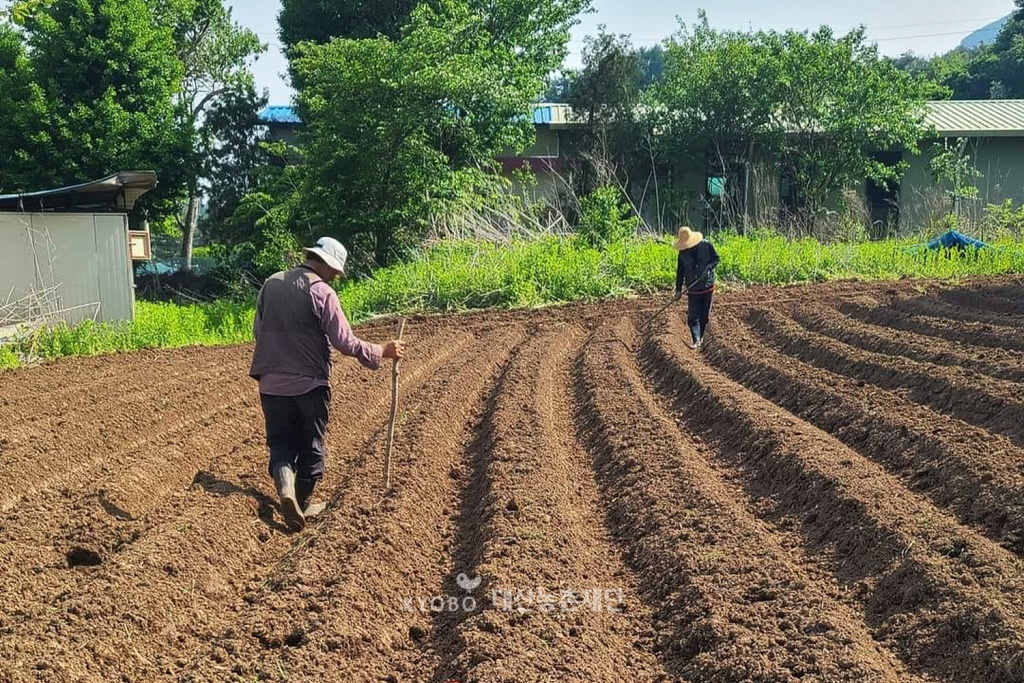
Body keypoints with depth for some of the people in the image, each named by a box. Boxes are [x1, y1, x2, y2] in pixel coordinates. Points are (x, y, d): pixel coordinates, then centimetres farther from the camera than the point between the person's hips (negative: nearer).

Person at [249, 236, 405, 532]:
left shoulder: (271, 284, 5)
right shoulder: (321, 291, -13)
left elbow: (257, 329, 13)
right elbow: (345, 341, -15)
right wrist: (382, 352, -3)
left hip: (271, 382, 4)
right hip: (310, 383, -4)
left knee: (281, 441, 14)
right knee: (311, 445, 13)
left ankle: (285, 487, -11)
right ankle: (303, 502, 22)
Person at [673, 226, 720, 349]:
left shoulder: (707, 245, -10)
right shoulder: (683, 253, -5)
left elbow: (716, 259, 1)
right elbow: (680, 272, 2)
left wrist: (708, 268, -20)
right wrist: (678, 289, 1)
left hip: (707, 286, 0)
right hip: (692, 288, 0)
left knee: (704, 315, 9)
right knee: (693, 316, -8)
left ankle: (700, 336, 24)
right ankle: (696, 340, -8)